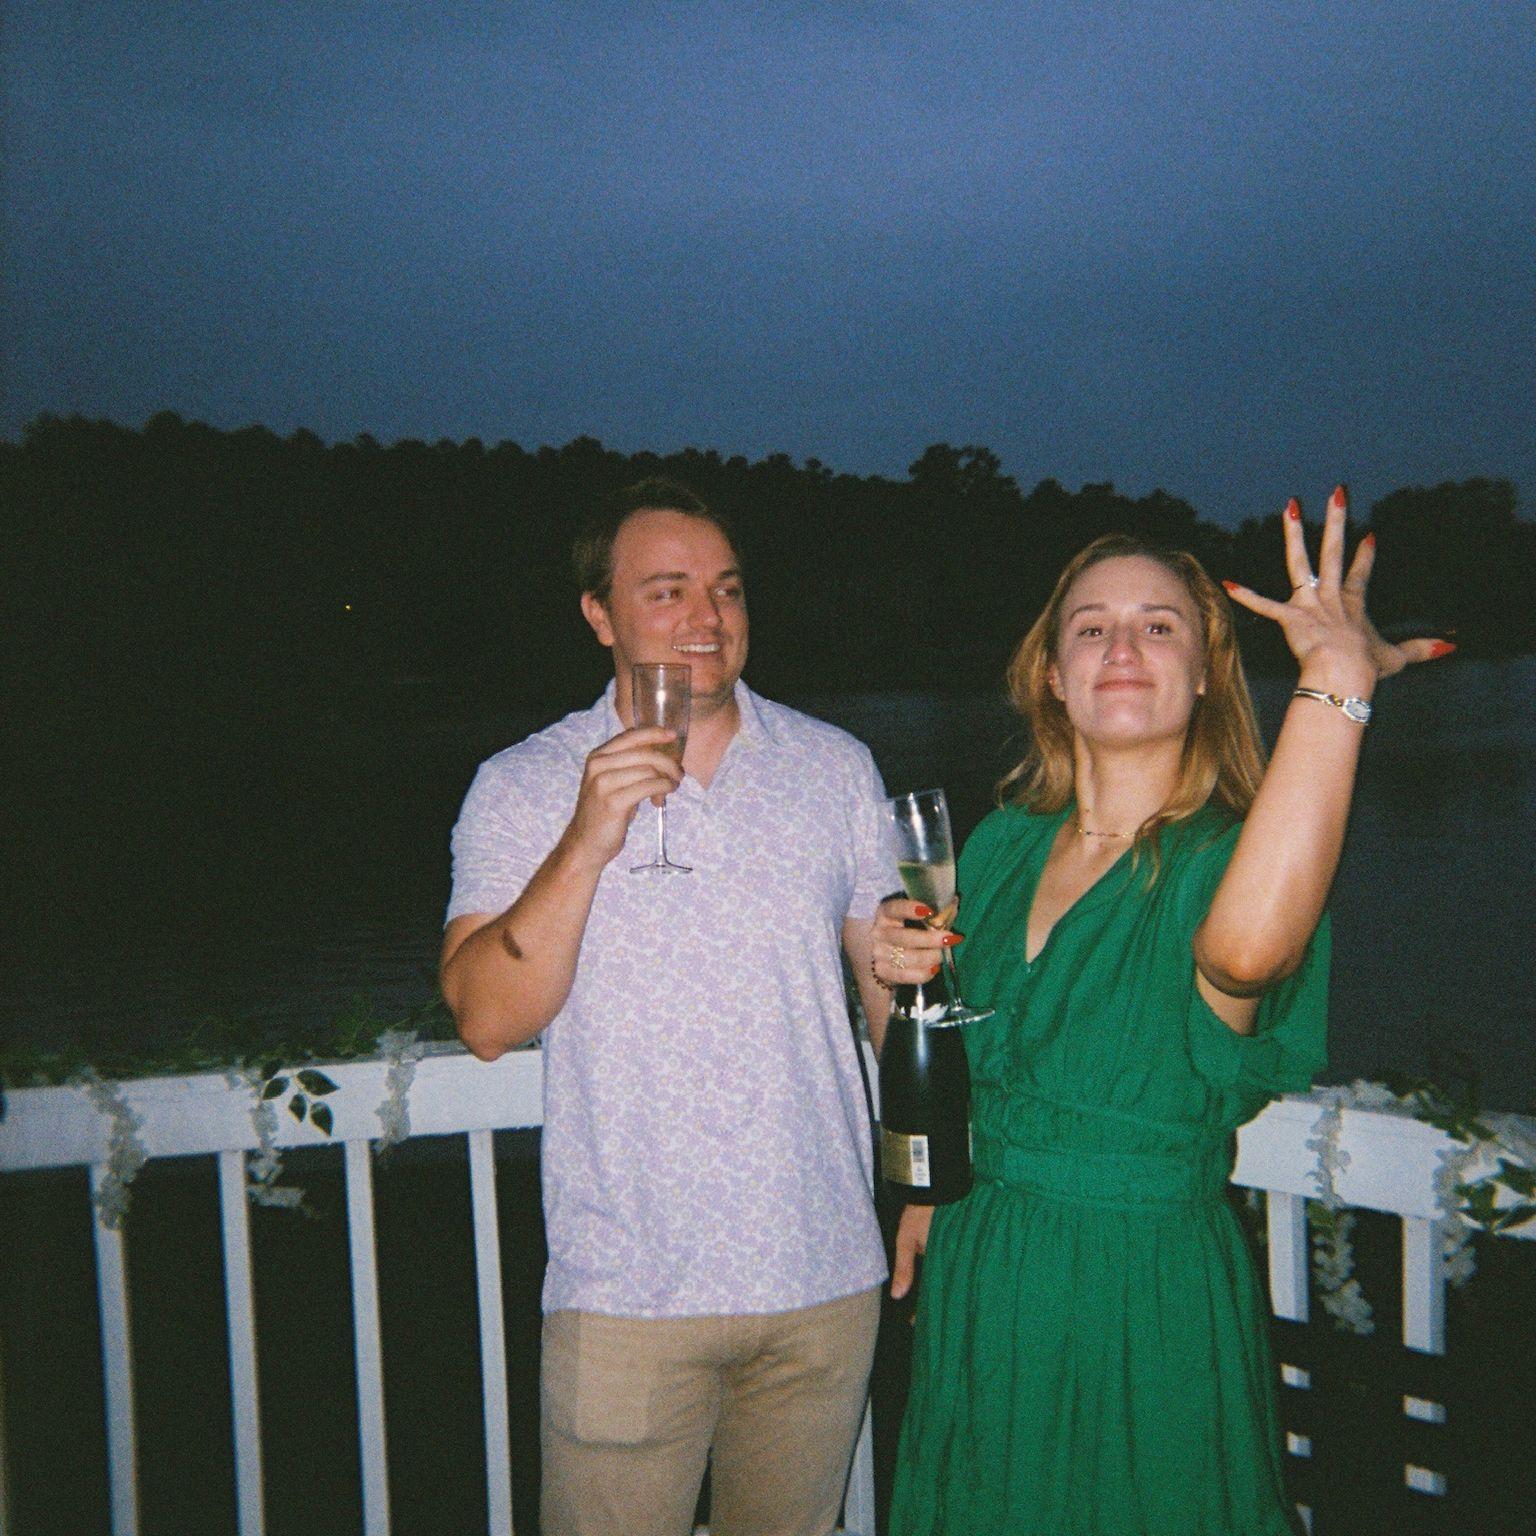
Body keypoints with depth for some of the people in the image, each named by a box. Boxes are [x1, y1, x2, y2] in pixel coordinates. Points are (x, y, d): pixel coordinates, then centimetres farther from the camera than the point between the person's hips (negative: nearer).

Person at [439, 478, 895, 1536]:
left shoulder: (836, 765, 4)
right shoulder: (522, 788, -4)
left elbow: (893, 979, 10)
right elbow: (487, 1022, -12)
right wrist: (586, 845, -23)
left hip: (827, 1278, 3)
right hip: (628, 1290, -2)